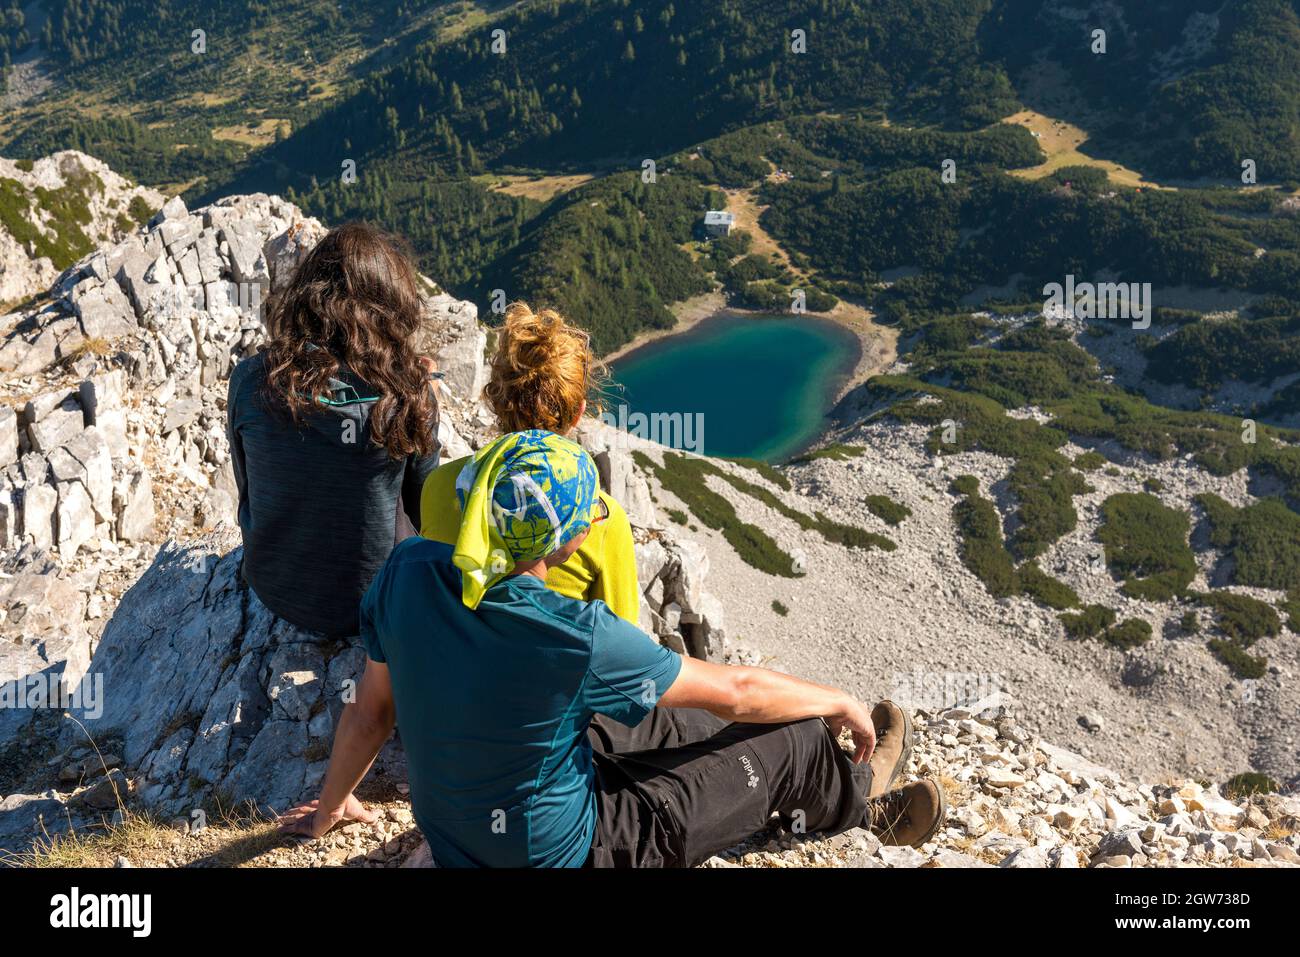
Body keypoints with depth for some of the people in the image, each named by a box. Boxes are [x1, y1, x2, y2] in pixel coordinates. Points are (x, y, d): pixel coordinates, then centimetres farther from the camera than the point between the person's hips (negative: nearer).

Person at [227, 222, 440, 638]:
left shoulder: (250, 380, -16)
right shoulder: (408, 393, -21)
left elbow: (248, 487, 1)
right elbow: (424, 508, -5)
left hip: (273, 589, 3)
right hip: (368, 601, -2)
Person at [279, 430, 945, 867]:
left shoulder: (409, 570, -19)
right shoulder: (578, 638, -34)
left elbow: (371, 711, -4)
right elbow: (736, 692, -19)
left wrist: (328, 809, 15)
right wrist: (840, 701, 0)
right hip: (558, 854, -6)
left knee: (672, 721, 24)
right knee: (786, 738, 7)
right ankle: (863, 800, 42)